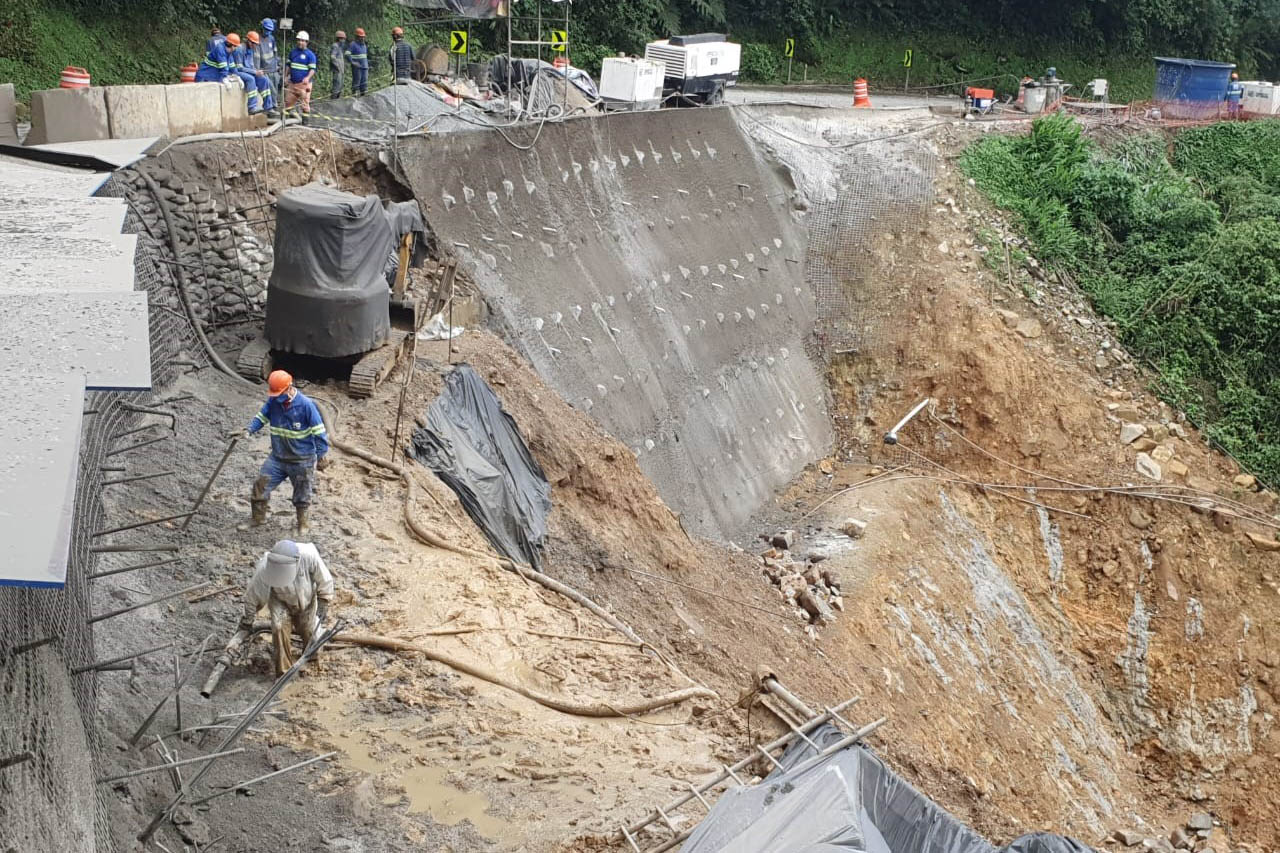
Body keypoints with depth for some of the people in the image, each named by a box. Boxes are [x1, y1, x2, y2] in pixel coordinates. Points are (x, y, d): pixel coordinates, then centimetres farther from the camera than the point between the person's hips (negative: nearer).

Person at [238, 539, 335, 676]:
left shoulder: (309, 555, -38)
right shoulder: (264, 567, -36)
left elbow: (325, 580, -18)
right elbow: (253, 595, -18)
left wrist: (324, 606, -10)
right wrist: (247, 621, -4)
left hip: (306, 600, 1)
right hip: (280, 600, -1)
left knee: (310, 634, 6)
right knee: (279, 627, -22)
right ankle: (284, 672, -8)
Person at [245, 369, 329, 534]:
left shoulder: (305, 404, -19)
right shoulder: (273, 401, -6)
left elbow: (318, 431, -14)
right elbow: (261, 417, 5)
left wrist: (322, 456, -12)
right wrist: (249, 429, -15)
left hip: (302, 460, -4)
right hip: (277, 457, 4)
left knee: (302, 495, 11)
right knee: (260, 485, 0)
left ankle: (302, 524, 32)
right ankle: (258, 518, 18)